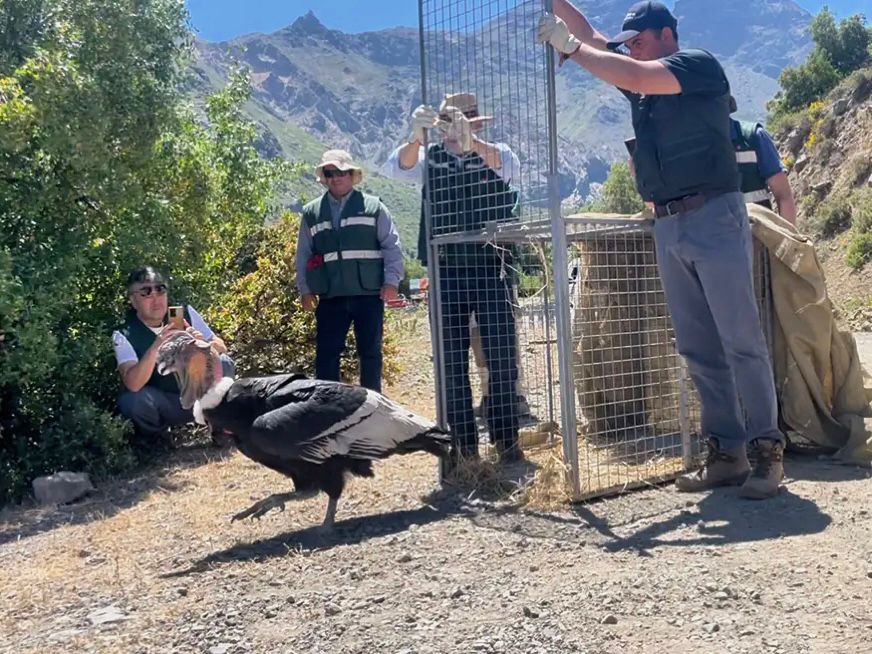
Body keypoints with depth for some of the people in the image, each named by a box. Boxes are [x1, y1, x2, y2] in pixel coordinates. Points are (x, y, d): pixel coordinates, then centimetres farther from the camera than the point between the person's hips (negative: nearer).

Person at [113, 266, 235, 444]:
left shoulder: (185, 312, -8)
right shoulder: (124, 335, -16)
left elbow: (221, 348, -7)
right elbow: (133, 385, -29)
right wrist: (155, 347, -45)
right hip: (163, 404, -1)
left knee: (224, 364, -25)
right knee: (130, 400, -32)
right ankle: (154, 435, 2)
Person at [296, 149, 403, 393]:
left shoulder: (373, 207, 5)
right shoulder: (311, 212, 11)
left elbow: (392, 246, 3)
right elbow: (303, 254, 13)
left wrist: (391, 281, -7)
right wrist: (305, 290, 6)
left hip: (369, 294, -1)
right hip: (330, 297, 1)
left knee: (371, 353, 6)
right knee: (326, 354, 1)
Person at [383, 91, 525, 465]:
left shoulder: (493, 153, 5)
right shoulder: (430, 158, 9)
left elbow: (511, 168, -18)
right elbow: (396, 168, -9)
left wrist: (472, 142, -34)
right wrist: (415, 139, -30)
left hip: (491, 269, -1)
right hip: (446, 271, 2)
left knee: (502, 357, -2)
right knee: (452, 361, 4)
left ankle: (505, 439, 8)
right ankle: (463, 442, 11)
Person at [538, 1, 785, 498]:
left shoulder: (699, 64, -3)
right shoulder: (642, 84, 18)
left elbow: (633, 77, -17)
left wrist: (569, 46, -9)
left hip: (714, 218, -7)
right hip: (668, 228, 8)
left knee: (742, 341, -6)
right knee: (698, 349, 6)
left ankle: (769, 452, 0)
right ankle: (727, 453, 11)